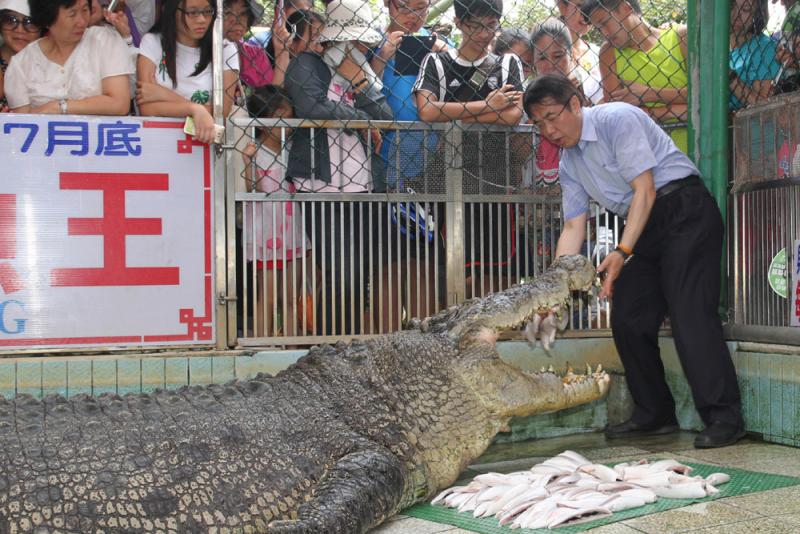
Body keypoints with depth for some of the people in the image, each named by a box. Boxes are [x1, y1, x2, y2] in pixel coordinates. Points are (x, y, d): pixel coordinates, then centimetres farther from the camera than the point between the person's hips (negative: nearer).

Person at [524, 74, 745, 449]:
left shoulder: (617, 119, -13)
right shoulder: (568, 164, 10)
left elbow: (645, 189, -18)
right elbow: (573, 226, 7)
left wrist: (622, 253, -24)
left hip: (684, 210, -8)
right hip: (641, 226, 8)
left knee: (689, 312, -17)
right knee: (627, 318, 3)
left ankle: (723, 418, -15)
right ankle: (654, 414, 14)